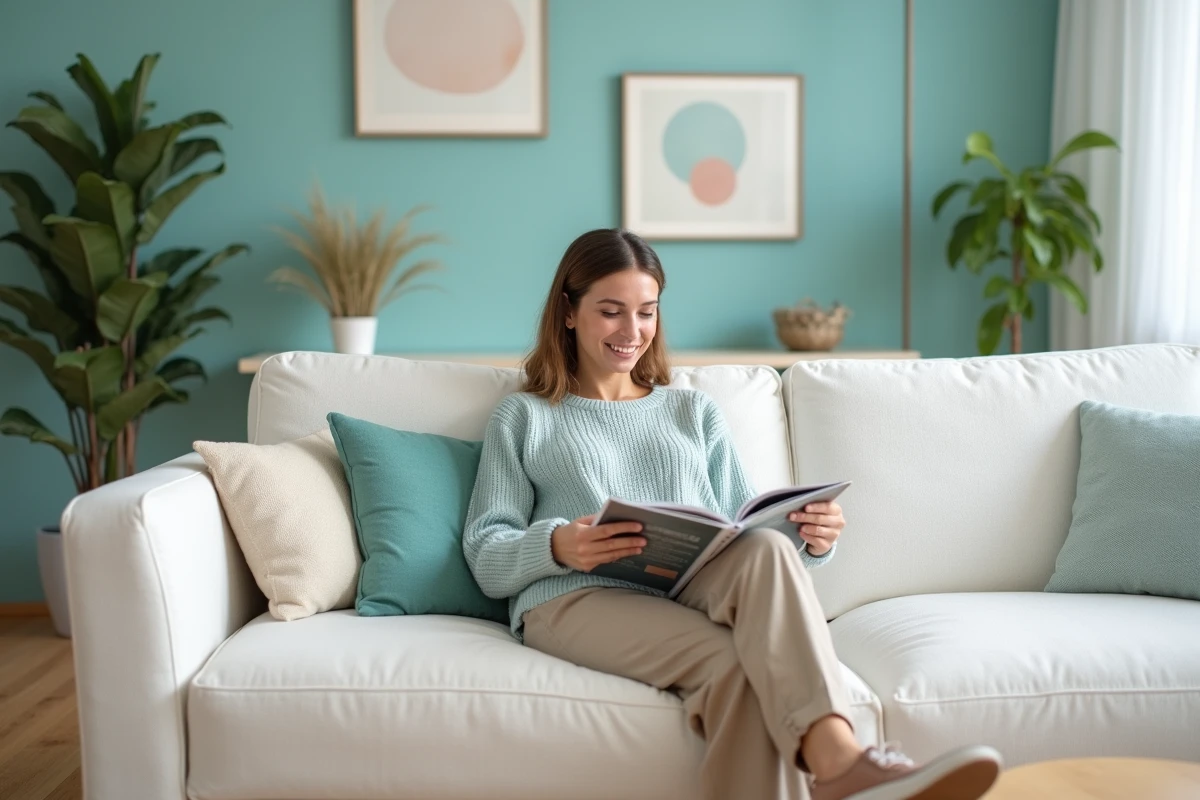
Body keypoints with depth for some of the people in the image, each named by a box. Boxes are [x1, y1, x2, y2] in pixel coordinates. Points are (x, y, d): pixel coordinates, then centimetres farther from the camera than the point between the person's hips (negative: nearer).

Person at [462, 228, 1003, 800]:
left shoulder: (695, 412, 28)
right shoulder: (522, 417, 19)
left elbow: (746, 530, 18)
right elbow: (486, 559, 8)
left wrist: (810, 541, -5)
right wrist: (553, 547, -15)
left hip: (699, 587, 2)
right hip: (579, 599, -2)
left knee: (766, 548, -35)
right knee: (729, 660, -35)